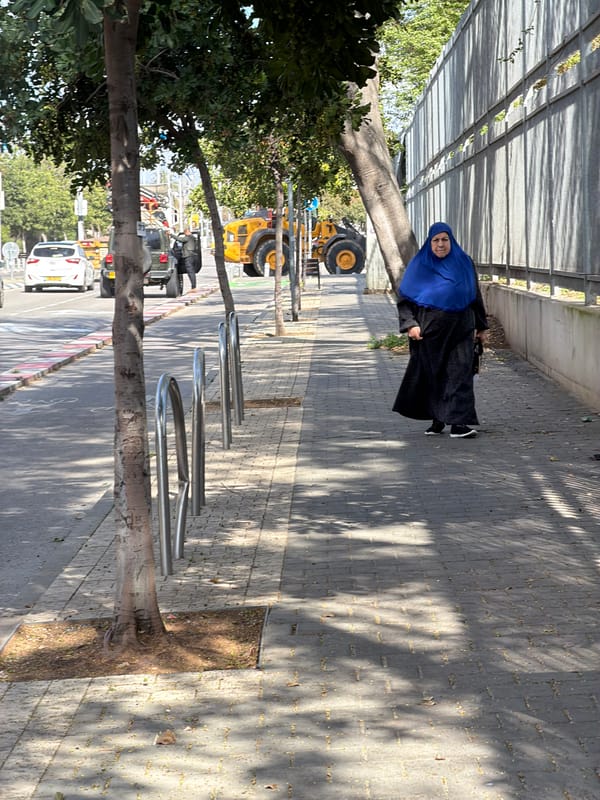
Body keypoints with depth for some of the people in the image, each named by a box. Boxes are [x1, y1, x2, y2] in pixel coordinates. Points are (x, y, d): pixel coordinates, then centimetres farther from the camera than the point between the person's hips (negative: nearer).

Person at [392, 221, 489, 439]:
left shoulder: (464, 264, 7)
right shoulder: (419, 266, 2)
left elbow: (476, 297, 14)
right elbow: (404, 298, 1)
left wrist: (481, 326, 14)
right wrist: (410, 324, -12)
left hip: (460, 331, 0)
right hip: (430, 331, 0)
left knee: (459, 373, -9)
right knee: (432, 375, 6)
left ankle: (458, 423, -13)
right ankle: (437, 420, 19)